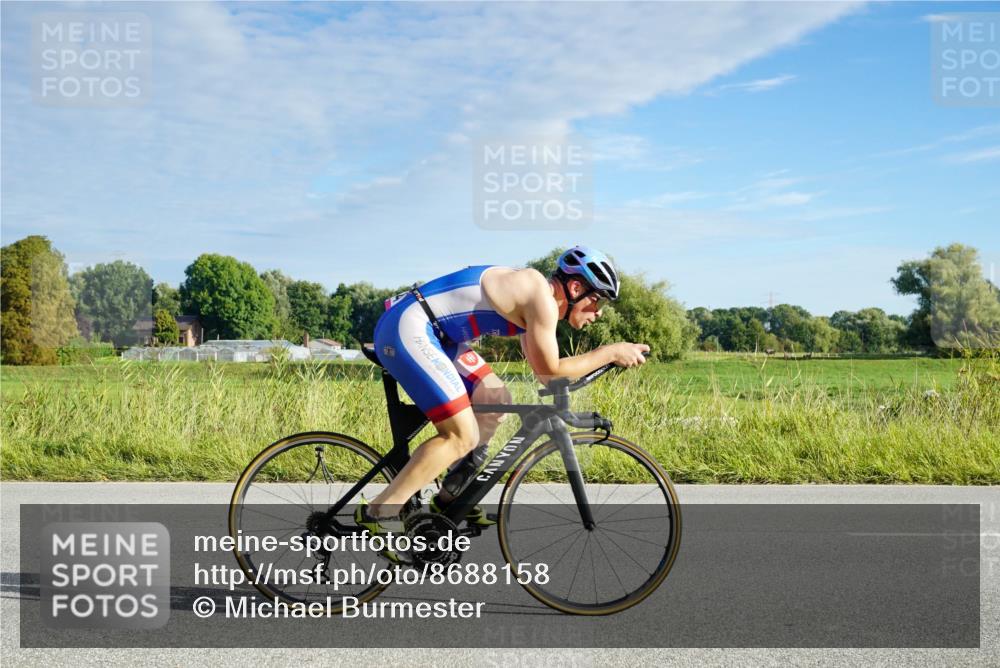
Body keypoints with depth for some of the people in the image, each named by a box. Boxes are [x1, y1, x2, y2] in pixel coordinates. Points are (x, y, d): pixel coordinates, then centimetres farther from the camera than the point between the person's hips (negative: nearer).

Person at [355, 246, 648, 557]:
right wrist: (610, 352, -4)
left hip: (429, 333, 11)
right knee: (463, 437, -12)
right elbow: (550, 370, -11)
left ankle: (448, 500, 19)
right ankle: (374, 515, -8)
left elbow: (543, 371, 23)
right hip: (407, 329, -11)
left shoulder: (531, 300, 17)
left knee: (496, 399, 13)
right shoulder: (541, 296, -13)